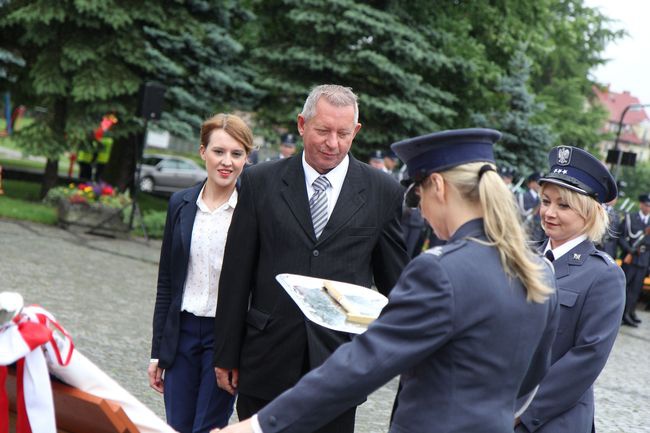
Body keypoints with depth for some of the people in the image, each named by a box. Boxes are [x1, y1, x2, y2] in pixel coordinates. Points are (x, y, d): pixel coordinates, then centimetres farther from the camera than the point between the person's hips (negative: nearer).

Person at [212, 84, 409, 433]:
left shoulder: (383, 192, 3)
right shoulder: (260, 182, 3)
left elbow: (396, 283, 8)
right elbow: (236, 277, 4)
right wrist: (226, 355, 4)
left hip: (339, 362, 0)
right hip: (268, 362, 1)